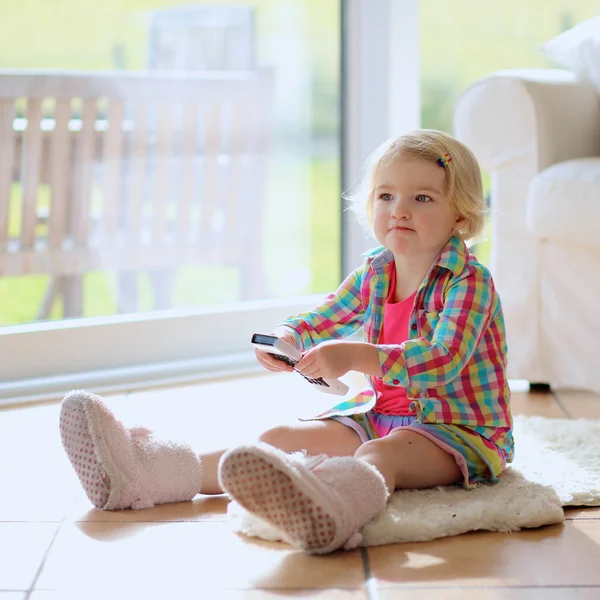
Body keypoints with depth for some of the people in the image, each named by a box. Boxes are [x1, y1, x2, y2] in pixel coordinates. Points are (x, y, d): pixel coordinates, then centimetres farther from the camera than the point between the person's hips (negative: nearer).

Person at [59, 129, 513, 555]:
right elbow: (322, 321, 22)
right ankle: (146, 473, -18)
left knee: (380, 453, -40)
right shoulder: (374, 272, 9)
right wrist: (285, 339, -3)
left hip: (459, 427, -8)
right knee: (281, 439, -7)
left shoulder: (470, 282, -15)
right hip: (379, 412, 8)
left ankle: (327, 508, -77)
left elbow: (442, 360, -30)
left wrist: (358, 356, -41)